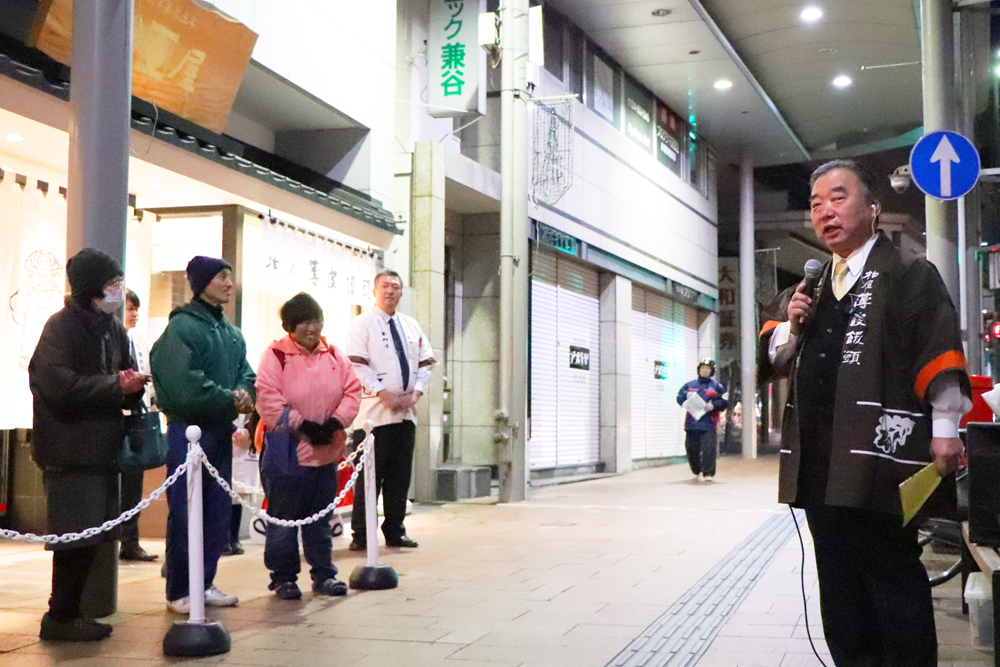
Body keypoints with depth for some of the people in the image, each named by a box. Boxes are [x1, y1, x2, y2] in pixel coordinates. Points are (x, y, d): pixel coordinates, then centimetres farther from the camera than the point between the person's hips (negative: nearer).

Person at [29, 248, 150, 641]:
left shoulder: (112, 328, 14)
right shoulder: (62, 326, -12)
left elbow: (121, 379, 17)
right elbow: (58, 385, -22)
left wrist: (133, 387, -7)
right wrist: (117, 385, -16)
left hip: (101, 447, 8)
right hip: (69, 450, -8)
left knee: (91, 536, 10)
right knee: (76, 536, -5)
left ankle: (68, 613, 21)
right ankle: (60, 617, 7)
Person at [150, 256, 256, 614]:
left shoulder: (232, 333, 15)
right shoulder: (182, 326, -11)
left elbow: (246, 373, 13)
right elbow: (183, 385, -21)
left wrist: (244, 392, -10)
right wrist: (230, 399, -15)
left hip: (221, 431, 8)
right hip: (188, 429, -8)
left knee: (219, 512, 12)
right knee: (185, 514, -4)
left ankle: (204, 583, 23)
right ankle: (178, 592, 6)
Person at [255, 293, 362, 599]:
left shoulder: (336, 357, 8)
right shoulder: (275, 356, -8)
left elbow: (352, 391, 5)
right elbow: (268, 401, -16)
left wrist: (336, 421, -11)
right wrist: (302, 425, -18)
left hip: (326, 452, 5)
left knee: (320, 519, 13)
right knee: (283, 519, 4)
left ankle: (323, 574, 23)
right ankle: (283, 578, 15)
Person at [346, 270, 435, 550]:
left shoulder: (411, 326, 17)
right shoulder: (362, 324, -1)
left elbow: (425, 363, 15)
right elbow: (358, 365, -10)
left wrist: (415, 392, -2)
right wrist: (384, 394, -17)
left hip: (406, 411, 6)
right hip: (375, 411, -6)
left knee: (400, 475, 9)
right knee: (370, 474, -5)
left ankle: (395, 531, 17)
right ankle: (360, 535, 1)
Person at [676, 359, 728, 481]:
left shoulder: (716, 387, 8)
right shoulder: (689, 385, 16)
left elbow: (725, 402, 4)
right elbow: (679, 398, 13)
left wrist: (713, 405, -12)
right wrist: (687, 395, -7)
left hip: (708, 423, -3)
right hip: (691, 423, 3)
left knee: (708, 448, -12)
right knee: (692, 449, 7)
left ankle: (708, 473, -8)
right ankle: (696, 471, 25)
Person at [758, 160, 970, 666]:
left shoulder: (909, 274, -1)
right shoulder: (807, 290, 19)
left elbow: (938, 351, -9)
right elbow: (772, 358, 21)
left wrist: (944, 428, -15)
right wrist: (791, 325, 1)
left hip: (879, 454, -7)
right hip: (819, 462, 7)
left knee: (893, 577, -1)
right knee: (838, 581, 13)